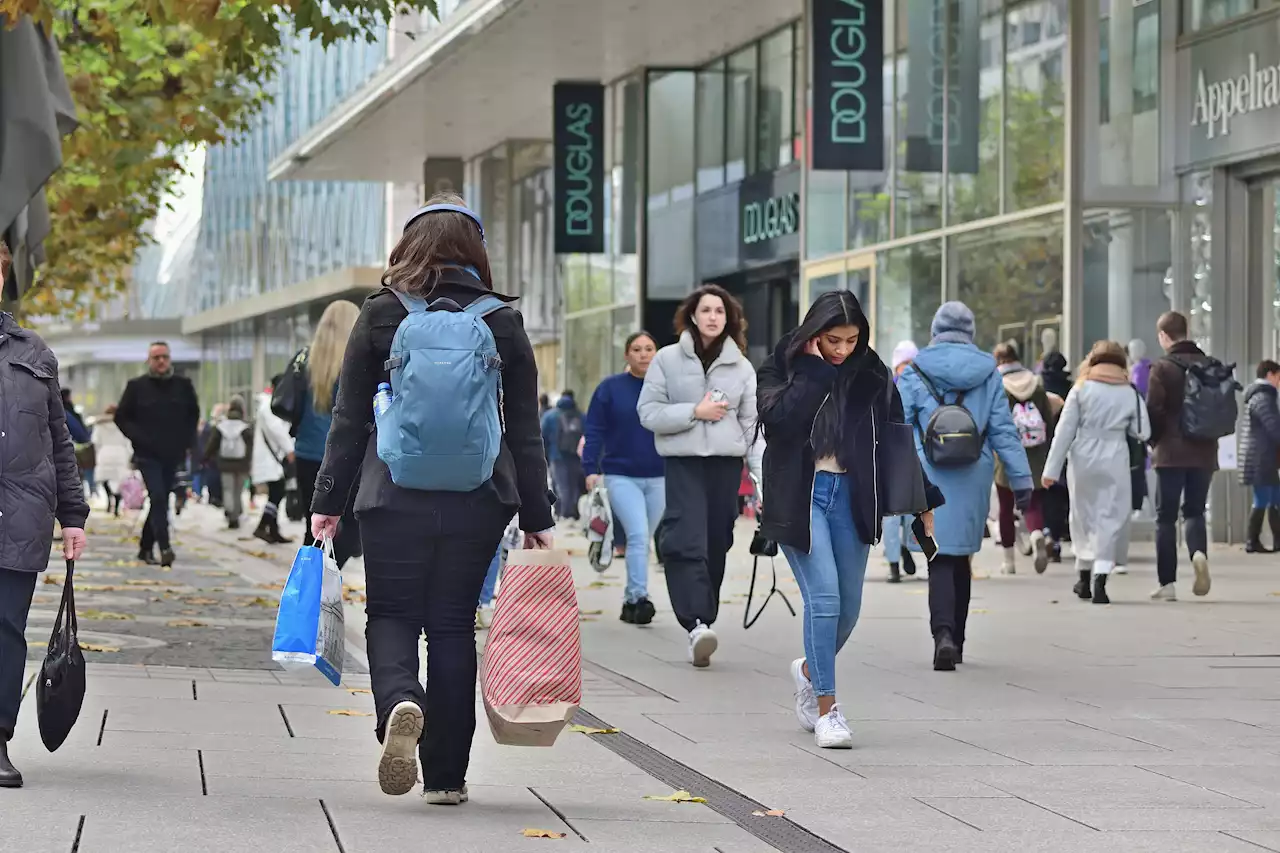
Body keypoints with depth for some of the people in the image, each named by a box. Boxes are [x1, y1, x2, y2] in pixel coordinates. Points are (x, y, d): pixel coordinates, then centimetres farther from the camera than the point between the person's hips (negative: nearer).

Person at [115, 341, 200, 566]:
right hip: (147, 454, -4)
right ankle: (164, 548, -23)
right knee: (158, 498, -17)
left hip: (172, 455, 4)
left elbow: (194, 414, 19)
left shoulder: (183, 385, 7)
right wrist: (138, 438, -7)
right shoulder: (137, 387, 1)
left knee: (160, 501, 9)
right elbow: (122, 417, 6)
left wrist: (186, 442, 8)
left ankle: (146, 547, 21)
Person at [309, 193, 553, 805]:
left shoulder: (380, 316, 0)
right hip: (476, 502, 1)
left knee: (391, 615, 11)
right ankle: (446, 775, 12)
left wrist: (328, 501, 7)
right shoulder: (503, 323, 3)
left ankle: (400, 703, -21)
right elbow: (525, 431, 4)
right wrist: (537, 518, 9)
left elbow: (349, 420, 0)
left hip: (395, 496, -1)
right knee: (452, 625, 11)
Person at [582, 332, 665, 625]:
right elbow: (594, 431, -1)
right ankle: (639, 598, -21)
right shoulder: (610, 388, -1)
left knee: (643, 540, 9)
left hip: (658, 479, 3)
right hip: (621, 476, -3)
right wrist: (591, 468, -10)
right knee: (637, 535, -19)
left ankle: (630, 601, 19)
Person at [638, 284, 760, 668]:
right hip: (682, 461, -3)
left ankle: (705, 623, 14)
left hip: (726, 462, 3)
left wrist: (763, 476, -1)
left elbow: (754, 424, 7)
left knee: (716, 545, 4)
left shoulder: (741, 366, 10)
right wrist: (694, 411, -12)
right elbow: (648, 412, -2)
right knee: (687, 542, -18)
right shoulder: (667, 359, 3)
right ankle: (697, 625, -28)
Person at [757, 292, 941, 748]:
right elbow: (778, 418, -21)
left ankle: (809, 670, 38)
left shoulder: (872, 375, 5)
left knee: (848, 606, 8)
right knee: (824, 597, -14)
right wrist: (815, 370, -17)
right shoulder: (782, 367, -2)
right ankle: (826, 708, -6)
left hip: (850, 495, 4)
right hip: (798, 495, -3)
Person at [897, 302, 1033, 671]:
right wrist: (1021, 479, 8)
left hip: (929, 479, -2)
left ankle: (943, 633, -25)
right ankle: (956, 640, 24)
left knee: (940, 558, -3)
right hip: (973, 479, 2)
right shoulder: (988, 373, 5)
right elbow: (1004, 431, 5)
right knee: (961, 557, 16)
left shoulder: (914, 373, -1)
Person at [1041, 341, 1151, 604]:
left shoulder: (1081, 389, 0)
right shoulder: (1131, 393, 2)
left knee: (1084, 516, 15)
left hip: (1083, 460, 0)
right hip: (1115, 462, 0)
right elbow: (1142, 433, 0)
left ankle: (1085, 576, 25)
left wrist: (1052, 469, -1)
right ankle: (1100, 579, -14)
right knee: (1111, 518, 1)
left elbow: (1065, 430, -2)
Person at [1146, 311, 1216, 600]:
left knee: (1166, 517, 5)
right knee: (1194, 511, 13)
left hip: (1172, 453, -4)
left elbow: (1154, 410, -11)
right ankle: (1199, 552, -18)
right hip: (1204, 452, 4)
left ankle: (1167, 583, 3)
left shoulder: (1163, 367, -8)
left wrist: (1154, 442, 6)